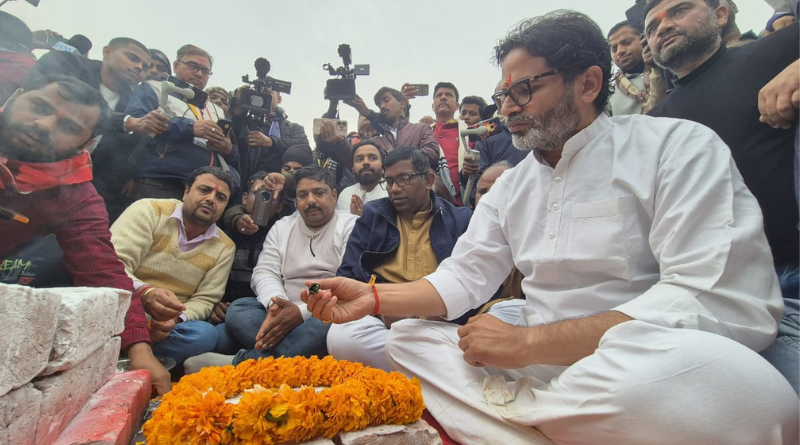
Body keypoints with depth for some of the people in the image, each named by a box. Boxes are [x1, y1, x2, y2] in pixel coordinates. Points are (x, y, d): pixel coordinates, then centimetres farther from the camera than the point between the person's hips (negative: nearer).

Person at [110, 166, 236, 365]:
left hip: (166, 325, 4)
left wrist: (175, 319, -20)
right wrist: (144, 293, -35)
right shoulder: (149, 210, -3)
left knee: (205, 334, -29)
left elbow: (204, 300, 3)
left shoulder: (224, 247, 6)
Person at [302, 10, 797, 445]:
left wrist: (529, 340, -22)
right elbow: (462, 278, 8)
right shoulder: (510, 186, 10)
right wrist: (374, 296, -10)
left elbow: (727, 303, -19)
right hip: (542, 366, 5)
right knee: (406, 338, -4)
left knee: (734, 381, -38)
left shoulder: (679, 147, -8)